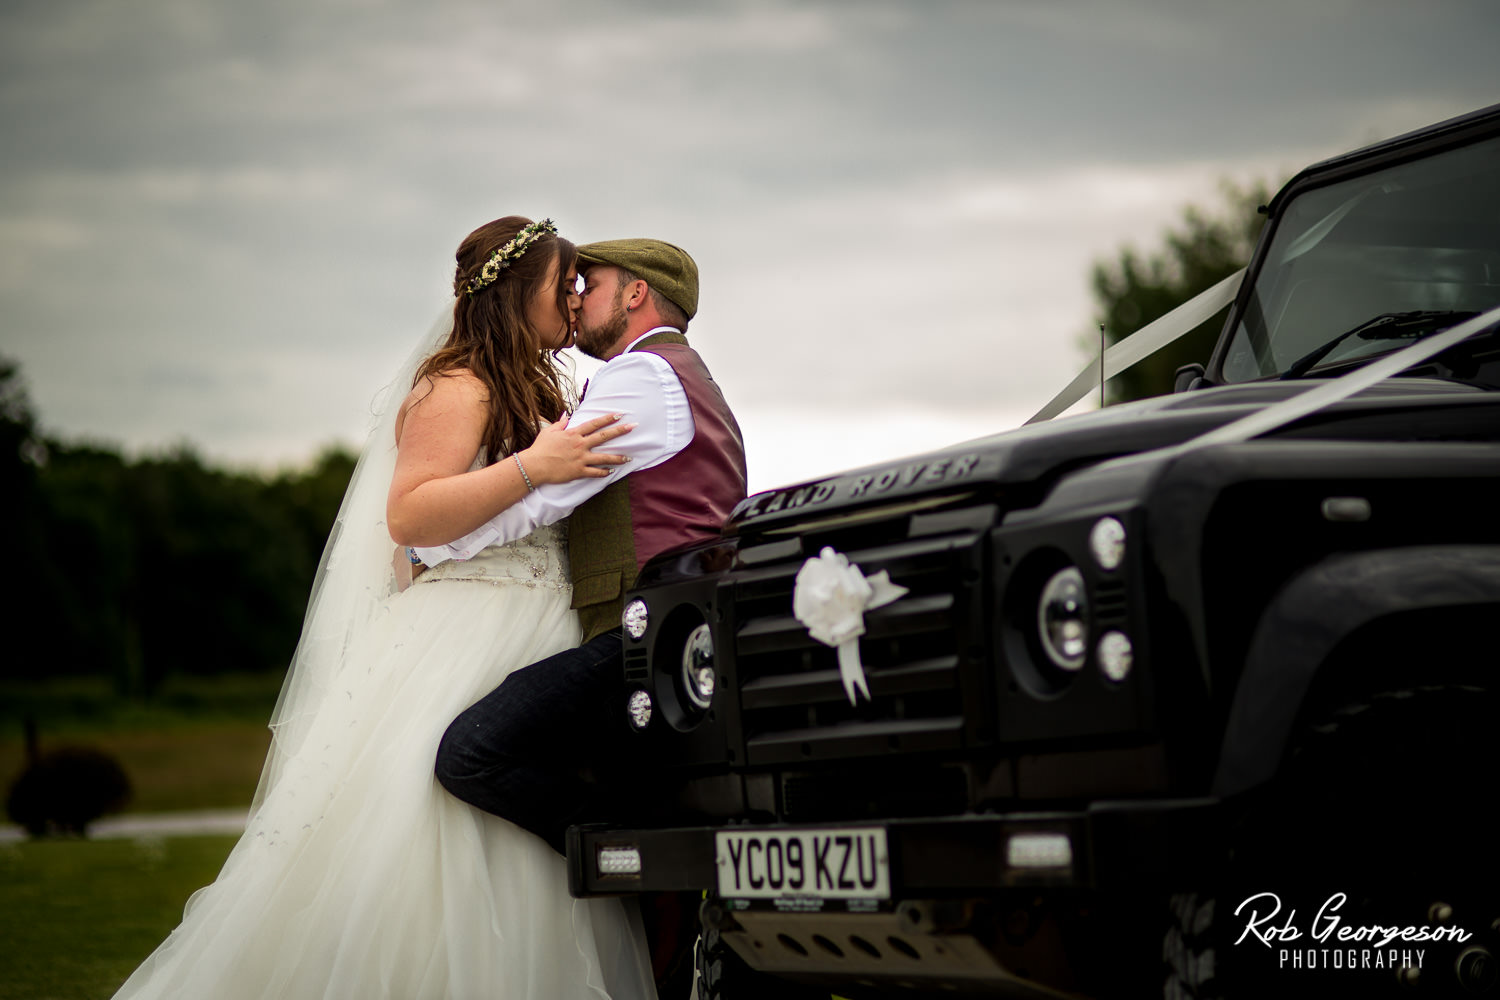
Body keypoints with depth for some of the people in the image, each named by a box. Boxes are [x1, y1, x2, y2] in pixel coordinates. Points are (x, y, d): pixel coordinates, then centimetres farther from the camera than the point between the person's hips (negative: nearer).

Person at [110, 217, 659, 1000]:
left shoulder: (533, 392, 22)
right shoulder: (456, 389, -6)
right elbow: (409, 517, -18)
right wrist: (533, 469, -24)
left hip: (530, 655, 9)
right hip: (459, 655, -9)